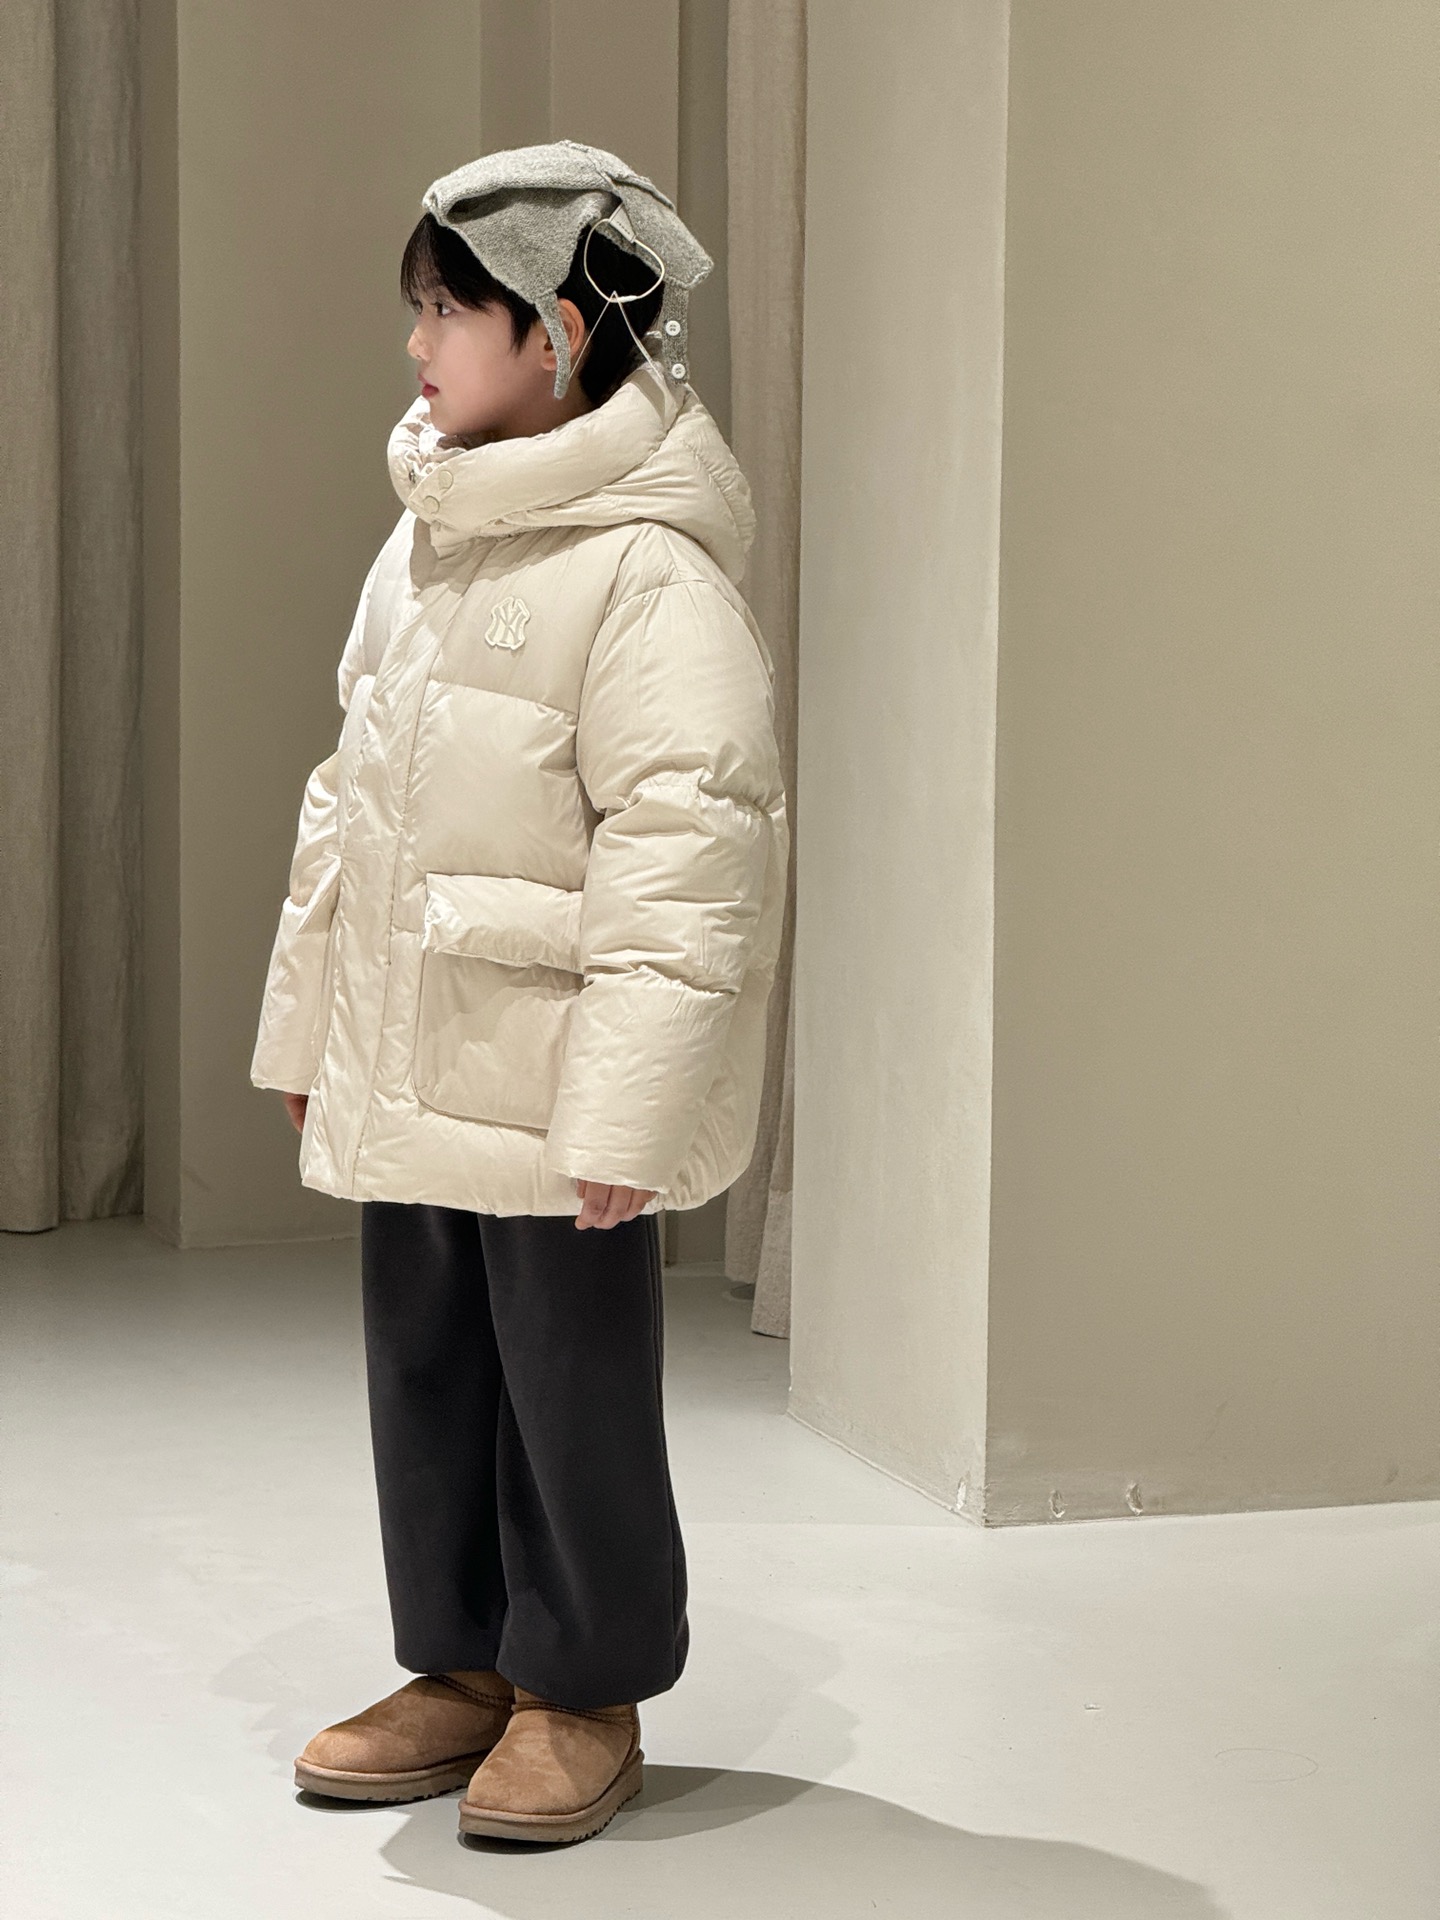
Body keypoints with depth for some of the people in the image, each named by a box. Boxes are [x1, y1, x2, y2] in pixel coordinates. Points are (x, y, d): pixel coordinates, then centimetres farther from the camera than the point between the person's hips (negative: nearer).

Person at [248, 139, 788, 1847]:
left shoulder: (648, 569, -16)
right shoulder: (423, 545, 11)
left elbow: (686, 853, -20)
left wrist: (626, 1115, -22)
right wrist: (308, 1025, 18)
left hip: (548, 1088, -8)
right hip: (409, 1070, 8)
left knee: (573, 1385, 4)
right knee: (425, 1371, 15)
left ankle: (585, 1692, 21)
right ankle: (462, 1667, 30)